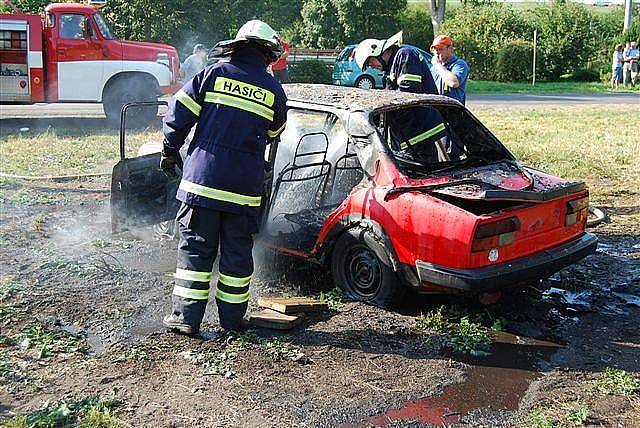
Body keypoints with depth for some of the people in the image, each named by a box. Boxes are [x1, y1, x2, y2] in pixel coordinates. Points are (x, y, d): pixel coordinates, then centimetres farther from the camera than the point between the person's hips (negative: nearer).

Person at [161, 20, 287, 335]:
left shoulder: (214, 74, 2)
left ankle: (185, 317, 8)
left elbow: (178, 114, -1)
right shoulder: (274, 91, 6)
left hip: (202, 180, -1)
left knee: (195, 249, 7)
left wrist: (170, 152, 12)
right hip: (244, 190, 1)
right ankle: (232, 317, 19)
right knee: (237, 253, 11)